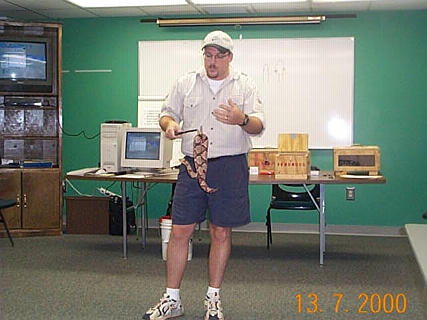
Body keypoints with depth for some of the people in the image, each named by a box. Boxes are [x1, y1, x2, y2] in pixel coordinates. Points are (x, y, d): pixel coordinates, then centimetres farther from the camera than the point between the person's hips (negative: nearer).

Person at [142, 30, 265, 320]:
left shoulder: (245, 85, 6)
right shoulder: (186, 83, 12)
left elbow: (258, 125, -2)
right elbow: (167, 112, 15)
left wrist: (241, 119, -25)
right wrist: (169, 124, -9)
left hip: (230, 166, -1)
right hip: (192, 165, 2)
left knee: (221, 233, 5)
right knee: (179, 232, 1)